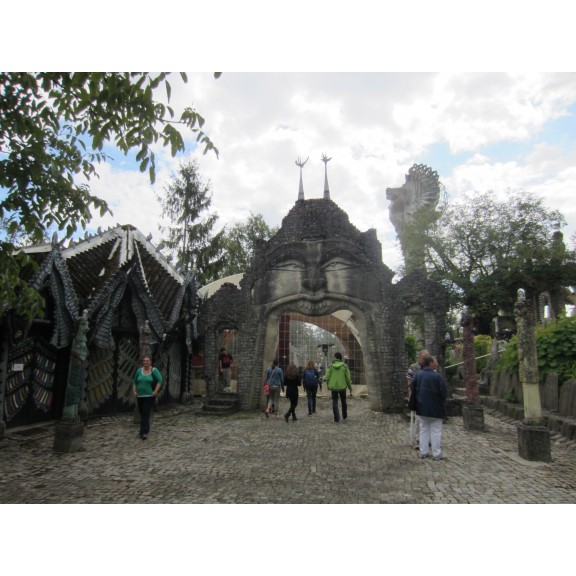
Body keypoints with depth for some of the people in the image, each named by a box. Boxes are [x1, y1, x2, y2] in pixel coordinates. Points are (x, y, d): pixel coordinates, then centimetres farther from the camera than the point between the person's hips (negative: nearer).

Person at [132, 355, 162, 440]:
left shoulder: (154, 370, -6)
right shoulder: (139, 370, 6)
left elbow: (160, 380, -9)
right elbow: (134, 381, 15)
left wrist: (156, 391, -16)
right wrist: (134, 391, 4)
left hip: (149, 396, -5)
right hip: (139, 395, 5)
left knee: (146, 414, -10)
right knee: (142, 413, 13)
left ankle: (144, 432, -10)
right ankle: (146, 429, 32)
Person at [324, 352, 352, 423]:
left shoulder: (330, 366, -4)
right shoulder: (345, 366, -5)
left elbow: (326, 378, -5)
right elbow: (348, 379, -4)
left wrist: (328, 385, 15)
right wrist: (350, 389, 4)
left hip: (333, 387, -1)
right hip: (342, 387, 1)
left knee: (335, 402, 8)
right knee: (343, 402, 20)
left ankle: (336, 418, 2)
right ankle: (344, 417, 30)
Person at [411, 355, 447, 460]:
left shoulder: (417, 374, -3)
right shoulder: (437, 376, -19)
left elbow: (413, 389, 1)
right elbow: (444, 392, -15)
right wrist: (442, 401, 5)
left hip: (421, 407, 5)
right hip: (435, 408, -5)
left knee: (424, 429, 15)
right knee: (436, 431, 8)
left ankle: (424, 452, 19)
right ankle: (437, 454, 14)